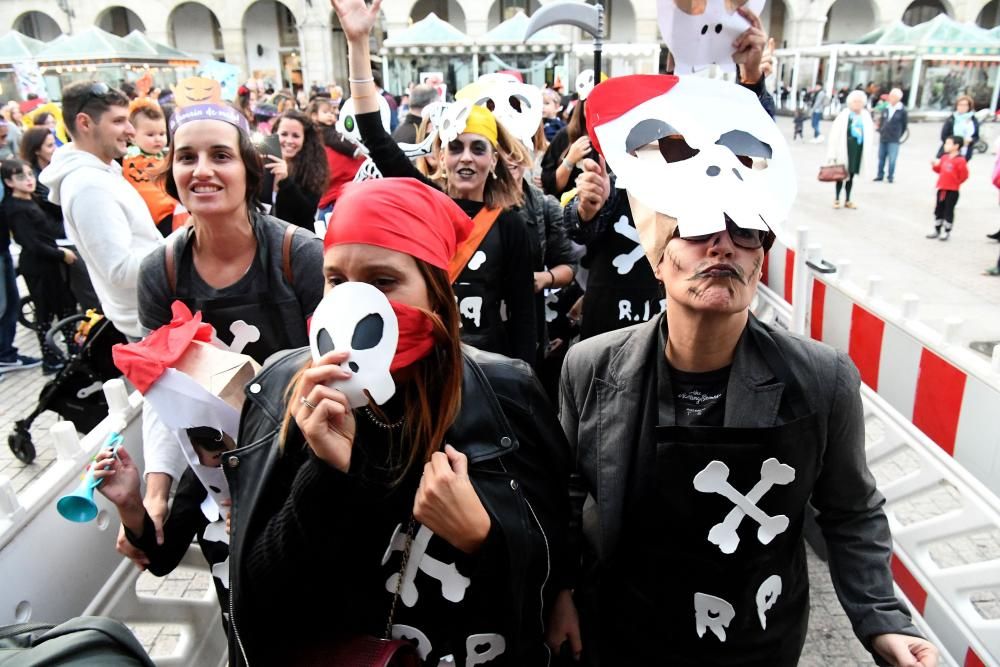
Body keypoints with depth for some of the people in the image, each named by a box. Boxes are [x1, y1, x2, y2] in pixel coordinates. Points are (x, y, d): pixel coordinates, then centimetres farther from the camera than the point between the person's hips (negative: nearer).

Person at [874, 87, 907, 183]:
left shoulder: (902, 111, -5)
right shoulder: (886, 108, 5)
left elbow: (904, 125, 2)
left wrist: (898, 135, 4)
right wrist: (880, 131, 10)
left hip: (894, 140, -4)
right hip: (882, 138, 4)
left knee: (892, 159, -3)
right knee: (881, 157, 10)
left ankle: (891, 176, 7)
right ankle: (880, 175, 21)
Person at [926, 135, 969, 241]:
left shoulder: (960, 160, -15)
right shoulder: (944, 158, 6)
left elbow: (964, 175, -13)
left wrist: (956, 182, -2)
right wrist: (935, 165, 0)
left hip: (952, 191, -7)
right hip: (941, 189, 7)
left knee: (948, 211, 1)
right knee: (938, 210, 13)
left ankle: (946, 232, 11)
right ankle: (937, 230, 23)